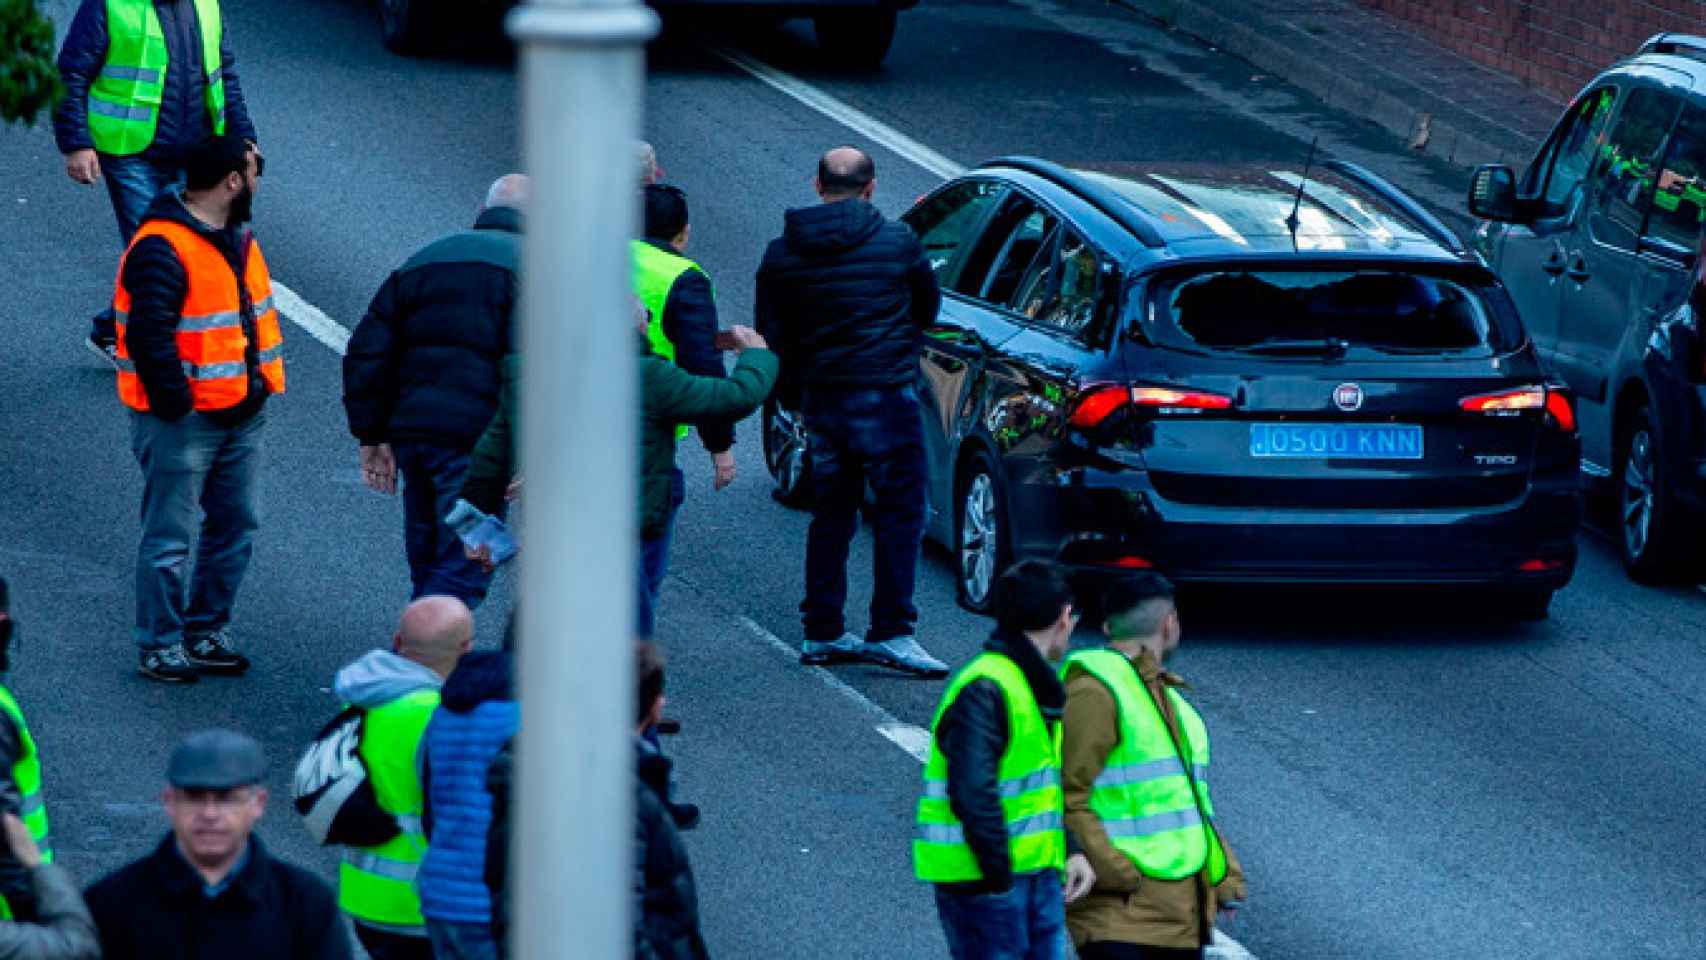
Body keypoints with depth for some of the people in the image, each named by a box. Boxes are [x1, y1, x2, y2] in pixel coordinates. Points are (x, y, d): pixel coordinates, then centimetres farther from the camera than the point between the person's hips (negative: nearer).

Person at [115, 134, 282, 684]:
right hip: (182, 423, -9)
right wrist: (176, 404, -20)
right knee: (170, 538, -1)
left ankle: (207, 632, 28)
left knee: (235, 526, 15)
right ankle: (159, 646, 9)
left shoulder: (237, 239, 11)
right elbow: (149, 337, -24)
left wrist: (260, 386, 15)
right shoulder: (161, 249, -20)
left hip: (241, 413, 9)